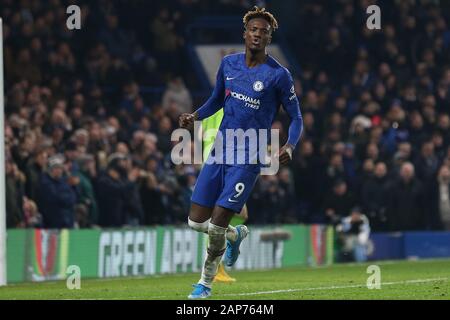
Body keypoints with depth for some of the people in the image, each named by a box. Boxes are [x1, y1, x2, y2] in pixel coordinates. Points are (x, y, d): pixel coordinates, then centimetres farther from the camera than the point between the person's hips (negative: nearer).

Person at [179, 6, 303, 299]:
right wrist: (195, 116, 2)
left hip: (248, 158, -5)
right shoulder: (229, 64, 6)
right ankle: (235, 235, 35)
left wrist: (289, 146, -21)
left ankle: (206, 282, 13)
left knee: (217, 222, -9)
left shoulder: (278, 74, -8)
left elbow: (296, 117, -2)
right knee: (197, 221, 2)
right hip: (220, 150, 5)